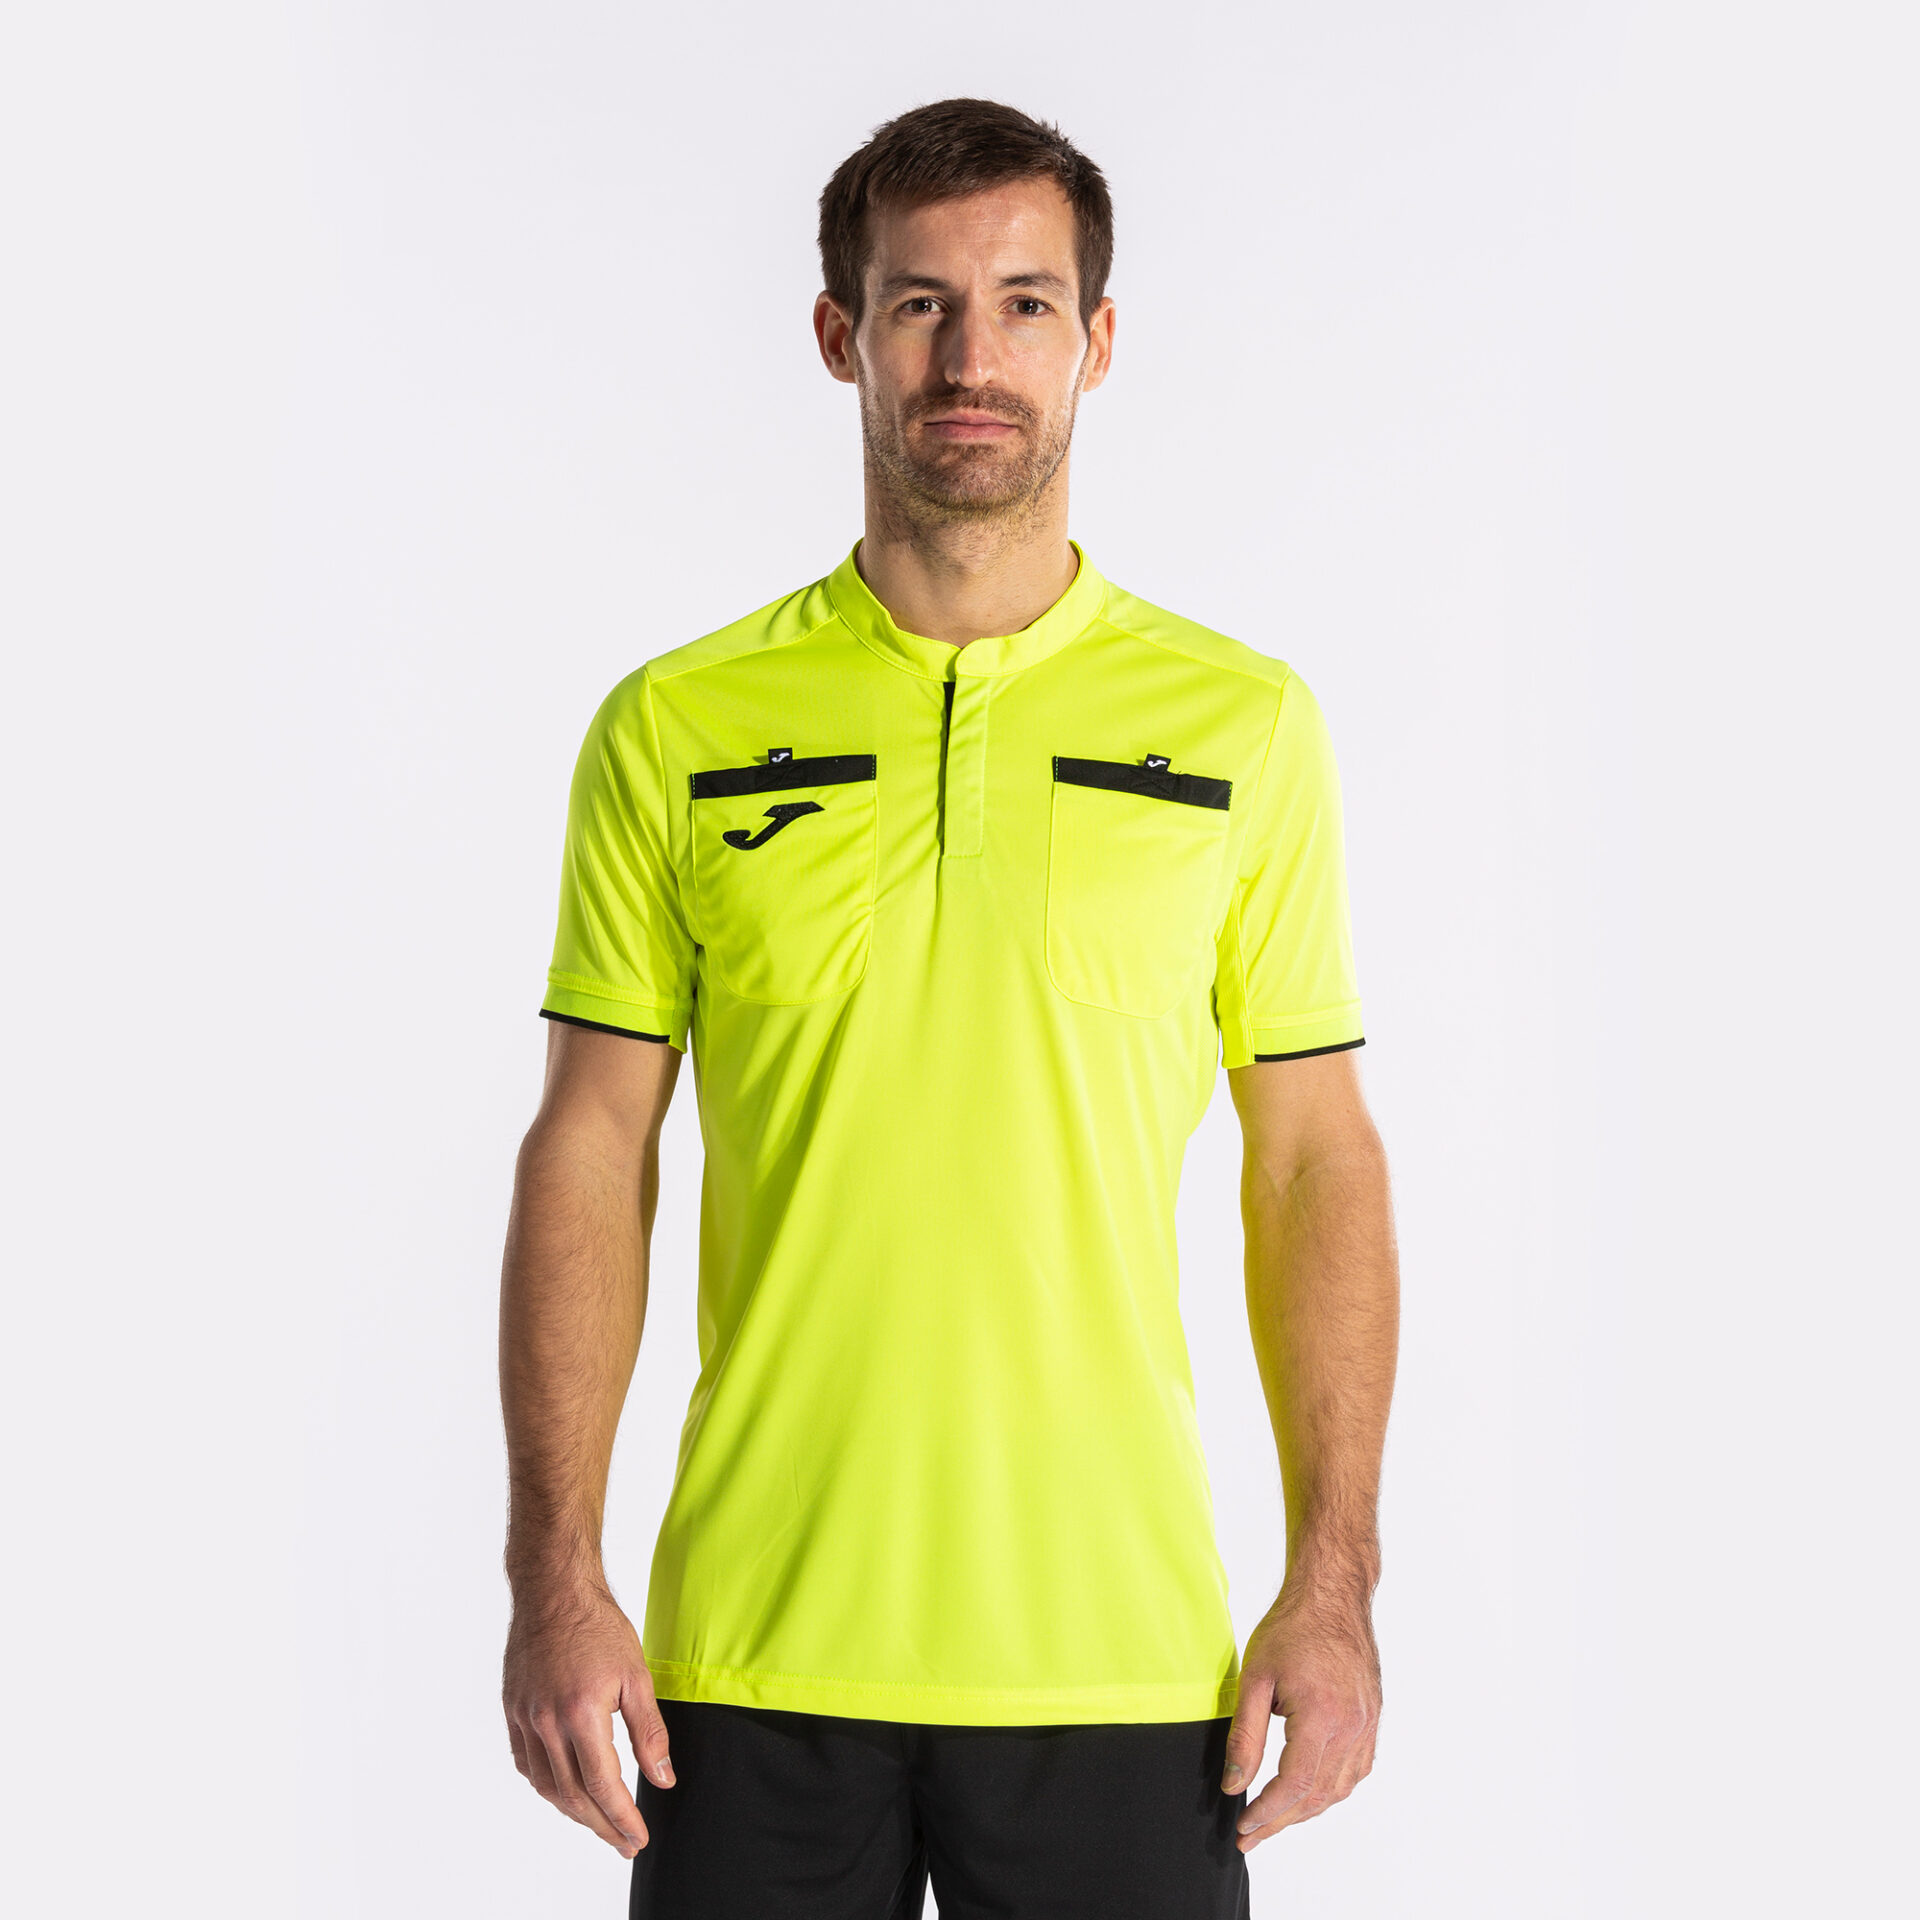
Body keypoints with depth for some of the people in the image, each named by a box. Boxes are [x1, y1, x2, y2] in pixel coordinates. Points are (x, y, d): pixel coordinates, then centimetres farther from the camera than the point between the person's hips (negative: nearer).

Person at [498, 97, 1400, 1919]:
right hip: (756, 1645, 0)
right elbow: (592, 1153, 3)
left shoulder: (1245, 725, 3)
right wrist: (554, 1577, -4)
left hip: (1117, 1641, 0)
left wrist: (1334, 1584, -2)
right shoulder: (675, 727, 2)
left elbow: (1314, 1160, 5)